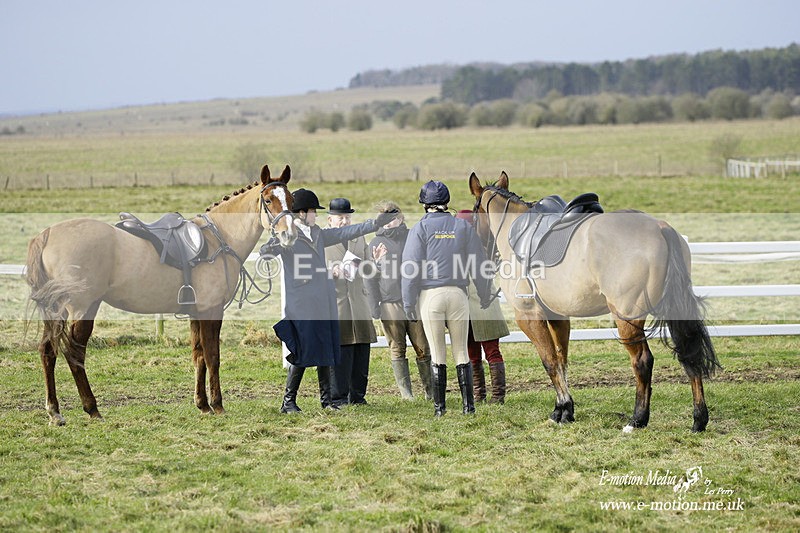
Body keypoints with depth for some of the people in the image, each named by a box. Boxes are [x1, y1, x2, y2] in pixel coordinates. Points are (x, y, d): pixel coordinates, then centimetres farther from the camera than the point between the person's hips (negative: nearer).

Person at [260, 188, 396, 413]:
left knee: (326, 353, 8)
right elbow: (265, 253, -20)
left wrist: (376, 223, 24)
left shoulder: (317, 234, 16)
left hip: (324, 305, 7)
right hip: (302, 306, -7)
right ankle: (288, 401, 1)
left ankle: (326, 399, 14)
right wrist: (272, 246, -44)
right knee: (303, 354, -8)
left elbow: (345, 233, 23)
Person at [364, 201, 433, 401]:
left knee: (423, 349, -1)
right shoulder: (375, 243, 8)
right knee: (397, 351, 1)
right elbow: (370, 277, 7)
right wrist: (374, 307, -1)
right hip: (390, 303, 0)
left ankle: (430, 391, 8)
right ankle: (406, 393, 5)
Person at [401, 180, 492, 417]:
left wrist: (408, 302, -1)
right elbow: (478, 263, 8)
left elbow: (411, 268, -5)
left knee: (437, 354, 4)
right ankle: (468, 404, 4)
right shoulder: (463, 226, 5)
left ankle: (439, 406, 5)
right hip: (458, 293, 2)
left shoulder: (420, 229, -2)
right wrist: (485, 294, 18)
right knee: (461, 351, 8)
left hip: (430, 295, -2)